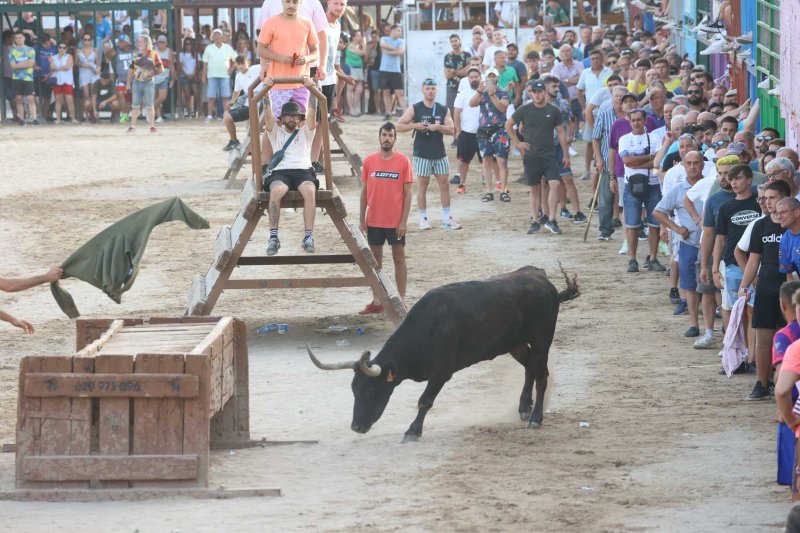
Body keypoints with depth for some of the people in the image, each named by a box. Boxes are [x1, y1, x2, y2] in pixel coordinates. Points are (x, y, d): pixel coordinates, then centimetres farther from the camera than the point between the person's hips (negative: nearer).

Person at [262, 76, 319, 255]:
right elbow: (268, 113, 11)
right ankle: (273, 237, -33)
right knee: (276, 191, -36)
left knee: (310, 190, -35)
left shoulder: (305, 132, 25)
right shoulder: (276, 132, 25)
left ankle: (309, 237, -37)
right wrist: (266, 89, -2)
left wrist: (312, 89, -3)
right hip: (280, 172, 0)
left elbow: (312, 113, 10)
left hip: (303, 170, 0)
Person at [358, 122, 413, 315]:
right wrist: (362, 219, 4)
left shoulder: (403, 161, -4)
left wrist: (404, 220, -9)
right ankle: (376, 302, 16)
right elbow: (365, 191, 7)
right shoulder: (369, 161, 2)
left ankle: (401, 301, 8)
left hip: (395, 221, -3)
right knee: (375, 259, 9)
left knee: (399, 258, 3)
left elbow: (407, 192, -4)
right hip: (374, 220, 3)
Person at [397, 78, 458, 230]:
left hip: (440, 153, 3)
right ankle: (423, 219, 9)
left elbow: (451, 129, -2)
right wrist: (415, 125, -18)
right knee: (422, 185, 2)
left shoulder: (443, 110, 5)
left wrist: (438, 127, -20)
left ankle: (446, 219, 8)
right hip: (422, 154, -3)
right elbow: (399, 126, -5)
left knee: (444, 184, 2)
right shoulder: (415, 109, -2)